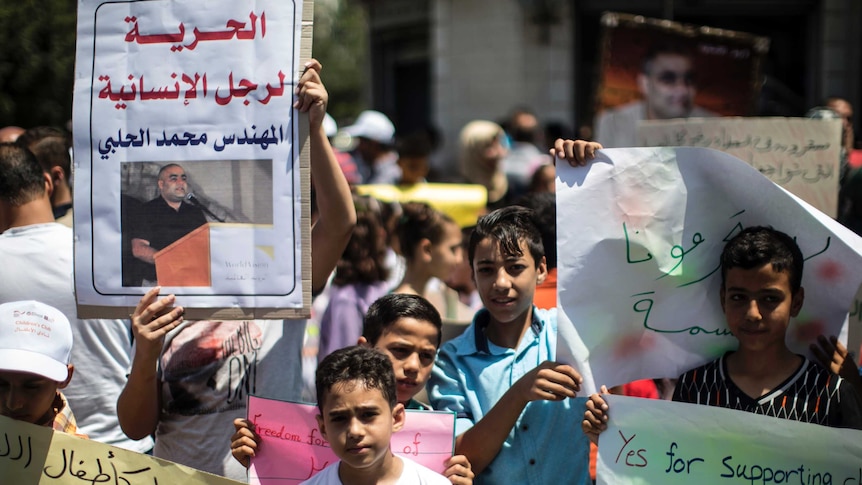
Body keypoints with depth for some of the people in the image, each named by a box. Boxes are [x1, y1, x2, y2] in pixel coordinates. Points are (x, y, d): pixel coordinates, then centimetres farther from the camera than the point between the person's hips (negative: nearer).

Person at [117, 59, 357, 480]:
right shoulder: (160, 316, 10)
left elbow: (339, 224, -11)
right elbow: (135, 427, 6)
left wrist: (313, 129, -18)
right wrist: (144, 357, -12)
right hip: (176, 479, 1)